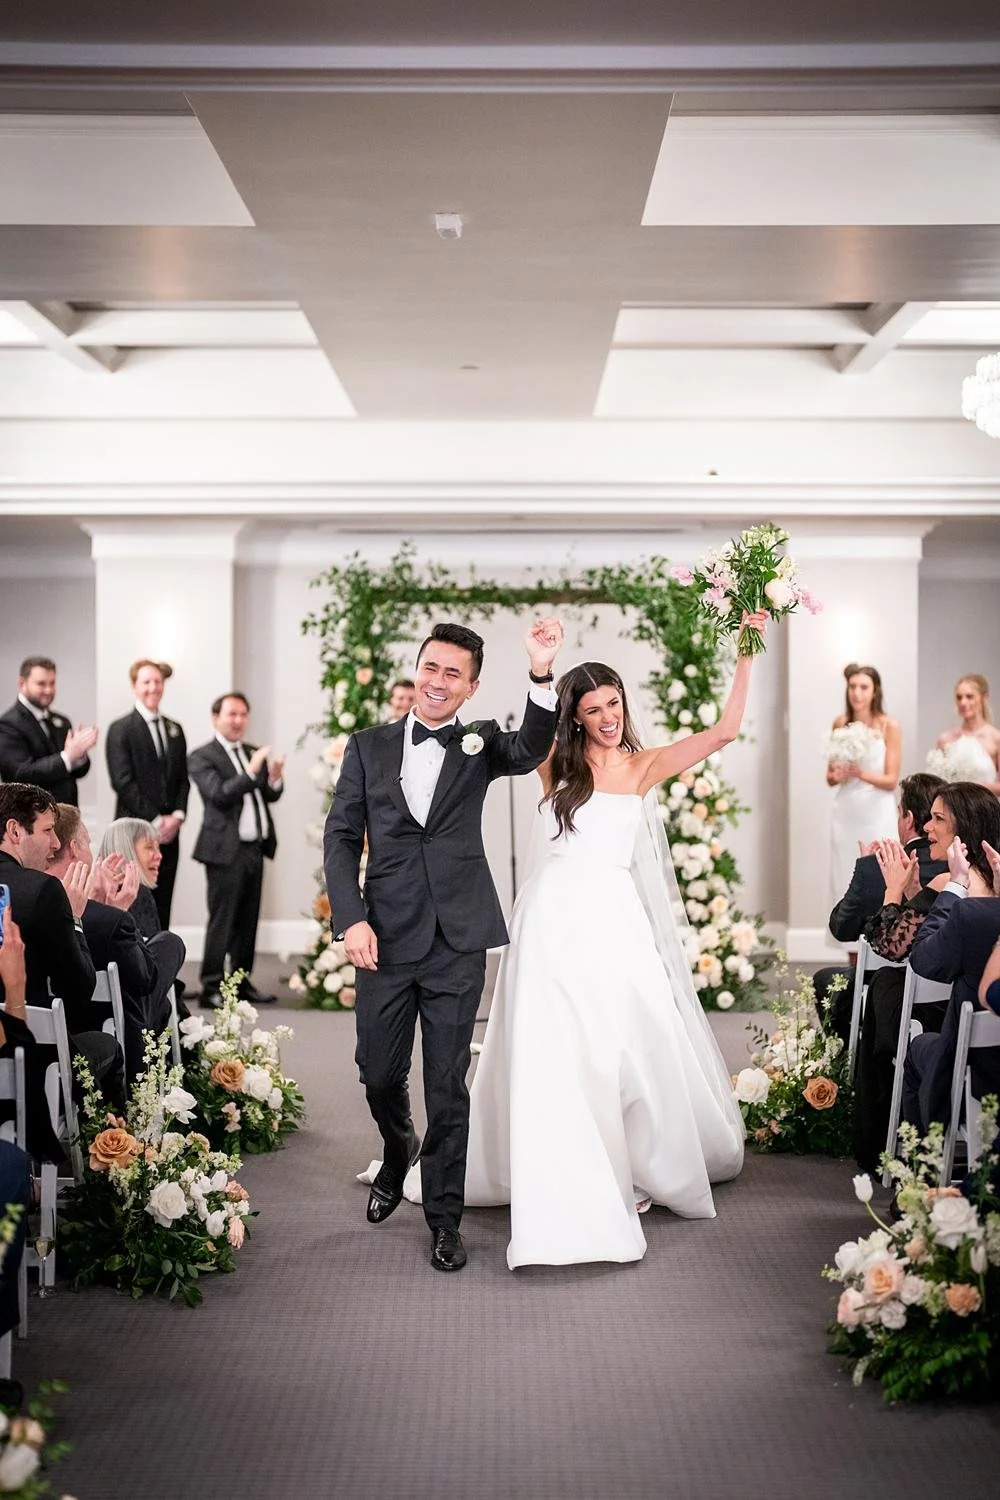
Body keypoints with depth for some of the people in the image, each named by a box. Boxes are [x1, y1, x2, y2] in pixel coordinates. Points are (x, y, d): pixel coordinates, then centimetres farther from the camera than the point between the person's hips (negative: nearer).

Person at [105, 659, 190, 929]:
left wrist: (177, 815, -3)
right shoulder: (121, 729, -3)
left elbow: (183, 779, 14)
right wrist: (155, 820, -13)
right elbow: (122, 782, -10)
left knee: (162, 906, 7)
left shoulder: (175, 730, 15)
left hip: (167, 832, 5)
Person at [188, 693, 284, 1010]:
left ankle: (242, 982, 17)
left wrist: (275, 779, -11)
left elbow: (270, 796, 11)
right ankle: (211, 988, -2)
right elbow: (219, 794, -17)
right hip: (226, 850, -6)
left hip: (255, 847, 6)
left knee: (248, 920, 10)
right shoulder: (202, 757, -4)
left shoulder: (255, 753, 15)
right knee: (222, 921, -5)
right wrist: (251, 773, -27)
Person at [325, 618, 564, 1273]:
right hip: (386, 937, 1)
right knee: (379, 1073, 11)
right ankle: (399, 1150, 44)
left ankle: (445, 1218, 16)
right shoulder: (369, 747, 6)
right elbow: (342, 838, 5)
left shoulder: (480, 745, 4)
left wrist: (542, 676, -35)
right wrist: (351, 919, -7)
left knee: (448, 1085, 3)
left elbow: (531, 750, -18)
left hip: (458, 941, -1)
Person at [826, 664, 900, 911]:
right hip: (845, 811, 3)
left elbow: (891, 781, -5)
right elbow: (830, 778, 11)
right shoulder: (840, 724, 6)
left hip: (876, 813, -3)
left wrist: (861, 774, -22)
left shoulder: (889, 726, -4)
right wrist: (836, 775, -11)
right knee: (844, 880, 2)